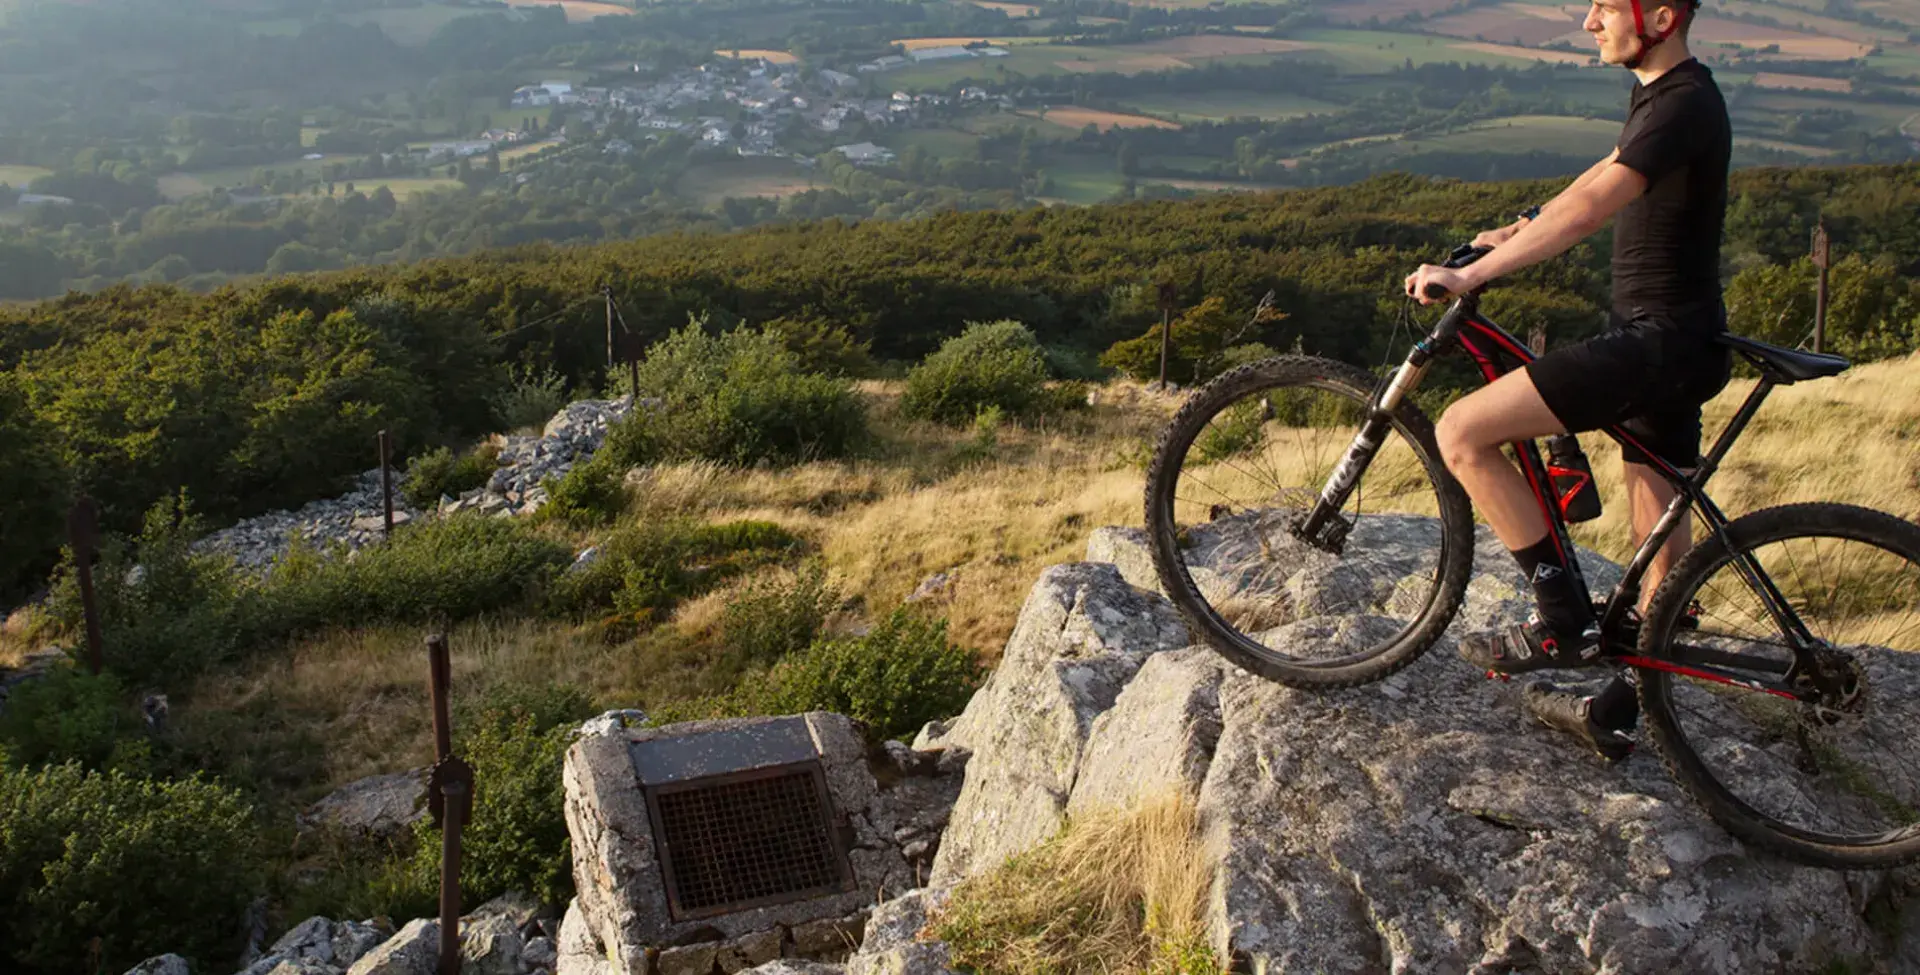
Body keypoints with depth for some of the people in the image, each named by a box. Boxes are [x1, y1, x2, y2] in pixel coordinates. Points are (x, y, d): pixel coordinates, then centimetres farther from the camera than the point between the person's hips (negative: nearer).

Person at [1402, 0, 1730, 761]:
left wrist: (1471, 275, -34)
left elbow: (1587, 210, -31)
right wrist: (1521, 233, 23)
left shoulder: (1682, 105, -19)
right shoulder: (1661, 95, 13)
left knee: (1462, 434, -15)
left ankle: (1566, 622, -7)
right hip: (1667, 339, 11)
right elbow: (1600, 189, 29)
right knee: (1662, 532, 15)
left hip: (1658, 341, -11)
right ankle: (1622, 712, 25)